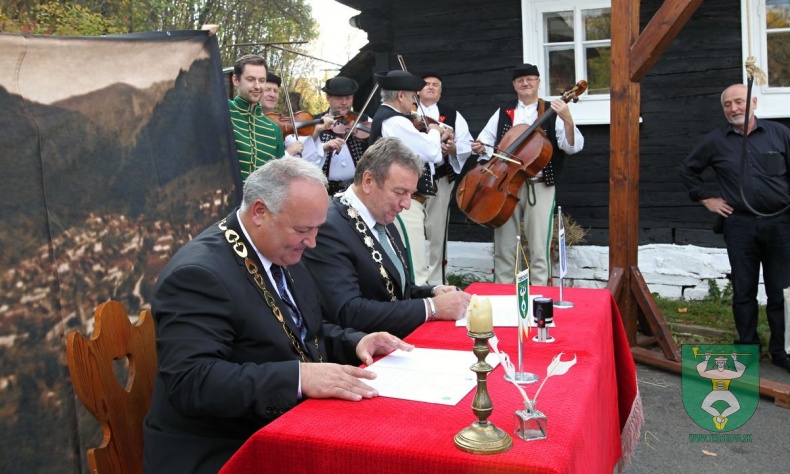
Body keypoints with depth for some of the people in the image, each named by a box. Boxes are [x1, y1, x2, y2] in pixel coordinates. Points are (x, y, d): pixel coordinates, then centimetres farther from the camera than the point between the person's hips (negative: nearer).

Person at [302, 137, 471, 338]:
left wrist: (433, 292, -4)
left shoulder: (382, 219, 7)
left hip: (404, 339, 7)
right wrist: (431, 307, -22)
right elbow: (348, 313, -25)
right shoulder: (328, 227, -18)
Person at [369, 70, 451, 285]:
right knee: (415, 273, -11)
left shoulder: (384, 117, 18)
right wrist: (434, 133, 2)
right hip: (405, 204, -11)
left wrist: (435, 139, 9)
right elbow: (432, 153, -17)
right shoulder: (395, 121, -15)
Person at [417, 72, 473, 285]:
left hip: (440, 178, 1)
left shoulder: (452, 114, 10)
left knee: (436, 230, 5)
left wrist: (454, 149, -16)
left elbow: (467, 144, 4)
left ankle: (436, 281, 15)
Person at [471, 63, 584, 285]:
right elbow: (485, 141, 15)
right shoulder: (503, 113, 12)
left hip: (539, 187, -2)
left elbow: (573, 146, -8)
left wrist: (568, 121, -25)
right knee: (504, 248, 7)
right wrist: (479, 147, -8)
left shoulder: (552, 113, 2)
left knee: (539, 249, -2)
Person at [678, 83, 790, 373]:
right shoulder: (715, 141, 5)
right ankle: (747, 348, 19)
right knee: (744, 291, 7)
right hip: (740, 226, 0)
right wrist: (706, 199, 9)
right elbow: (687, 170, 16)